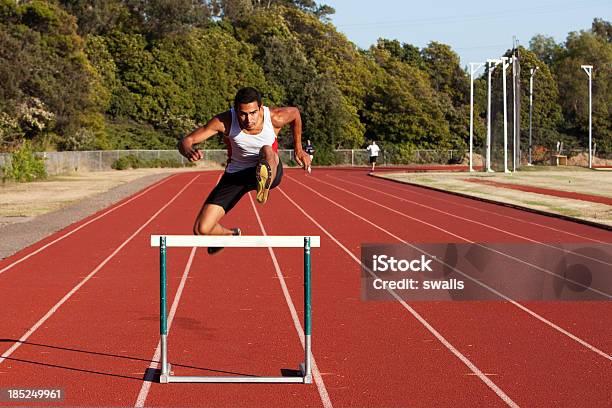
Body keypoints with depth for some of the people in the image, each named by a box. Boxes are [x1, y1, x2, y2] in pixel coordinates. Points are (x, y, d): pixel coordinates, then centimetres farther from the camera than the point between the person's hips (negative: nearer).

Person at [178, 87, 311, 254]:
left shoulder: (275, 118, -20)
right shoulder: (225, 121, -23)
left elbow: (295, 112, 5)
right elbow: (185, 141, -23)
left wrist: (298, 149, 14)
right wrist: (188, 151, -48)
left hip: (270, 171, -2)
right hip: (236, 174, 2)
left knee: (267, 151, -38)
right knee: (202, 229, -5)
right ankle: (230, 235, 26)